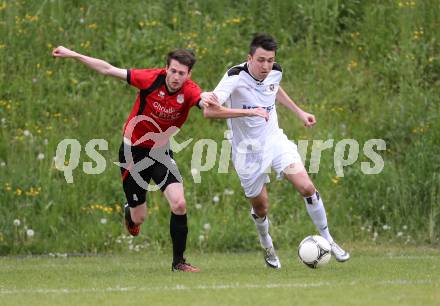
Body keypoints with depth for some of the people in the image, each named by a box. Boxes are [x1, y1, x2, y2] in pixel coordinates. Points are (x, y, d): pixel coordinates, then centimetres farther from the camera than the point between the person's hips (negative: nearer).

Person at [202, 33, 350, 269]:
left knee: (307, 188, -13)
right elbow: (209, 111, -38)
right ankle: (267, 248, 39)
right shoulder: (235, 78, -25)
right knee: (260, 207, 8)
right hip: (248, 150, -4)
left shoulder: (275, 72, -7)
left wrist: (299, 112, 21)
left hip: (275, 140, 4)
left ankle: (327, 240, 4)